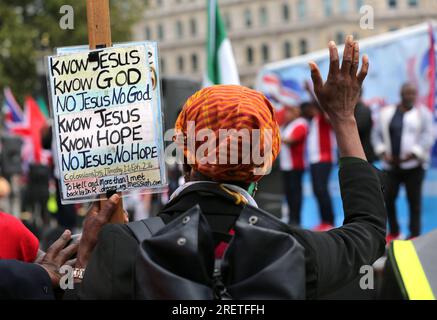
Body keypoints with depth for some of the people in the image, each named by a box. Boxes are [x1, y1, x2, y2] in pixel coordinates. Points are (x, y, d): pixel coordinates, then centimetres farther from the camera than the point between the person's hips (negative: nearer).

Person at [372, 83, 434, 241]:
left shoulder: (423, 113, 0)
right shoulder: (386, 112, 8)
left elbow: (428, 137, -6)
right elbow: (377, 134, 11)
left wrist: (413, 154, -14)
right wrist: (382, 152, -2)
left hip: (413, 165, -3)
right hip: (391, 165, 3)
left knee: (414, 201, 0)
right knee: (388, 198, 4)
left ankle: (415, 235, 8)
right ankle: (393, 231, 21)